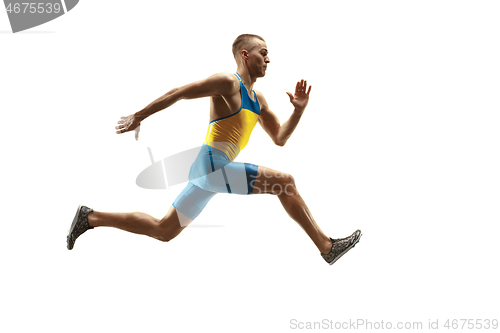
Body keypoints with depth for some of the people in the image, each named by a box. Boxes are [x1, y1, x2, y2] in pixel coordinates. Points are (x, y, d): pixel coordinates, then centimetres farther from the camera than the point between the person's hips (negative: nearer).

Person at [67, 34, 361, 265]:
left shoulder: (258, 99, 20)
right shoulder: (228, 83, -8)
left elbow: (280, 138, 21)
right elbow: (178, 93, -11)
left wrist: (299, 109, 8)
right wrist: (139, 116, -14)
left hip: (206, 171, 10)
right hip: (212, 165, -10)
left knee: (163, 230, 14)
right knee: (285, 182, -10)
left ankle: (90, 218, 21)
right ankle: (327, 247, -1)